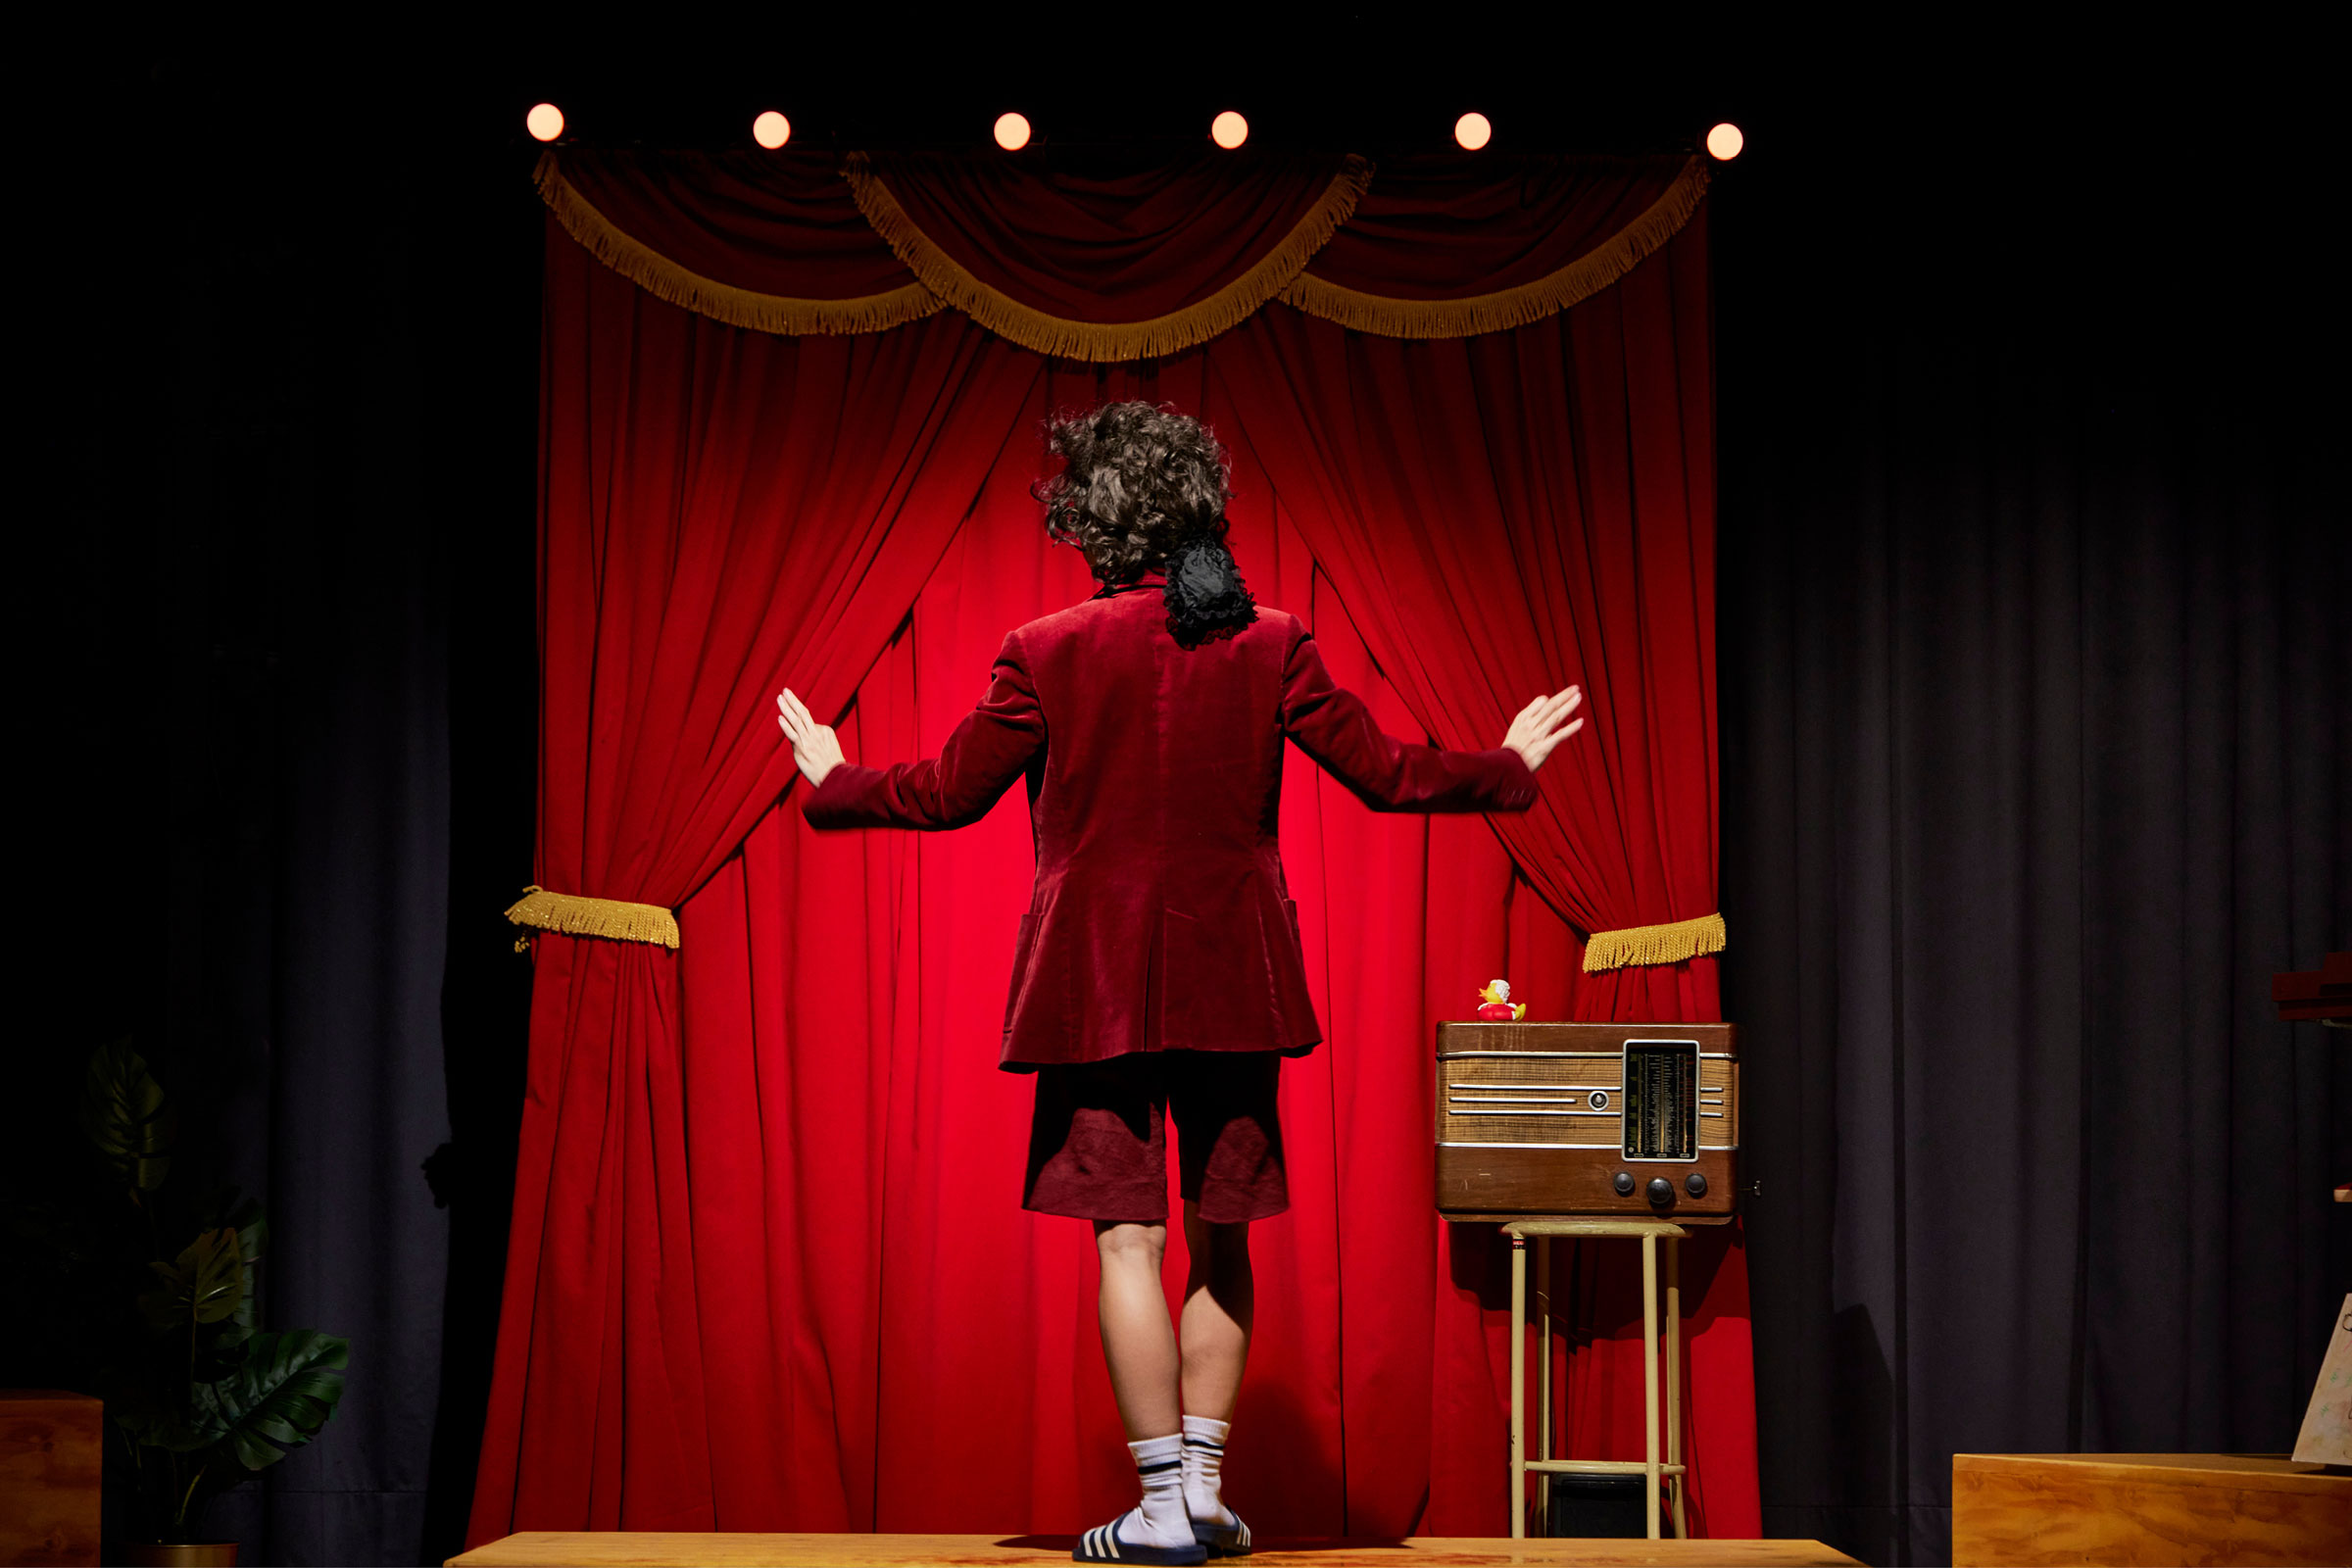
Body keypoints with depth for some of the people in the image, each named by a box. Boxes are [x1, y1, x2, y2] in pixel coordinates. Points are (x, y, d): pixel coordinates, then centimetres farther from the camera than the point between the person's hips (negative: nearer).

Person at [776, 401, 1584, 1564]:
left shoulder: (1048, 653, -7)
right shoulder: (1270, 645, -2)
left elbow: (948, 793, 0)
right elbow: (1385, 775, 2)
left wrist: (832, 782, 18)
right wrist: (1510, 769, 19)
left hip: (1098, 983, -2)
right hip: (1232, 982, 3)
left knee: (1128, 1239, 0)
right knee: (1220, 1236, 13)